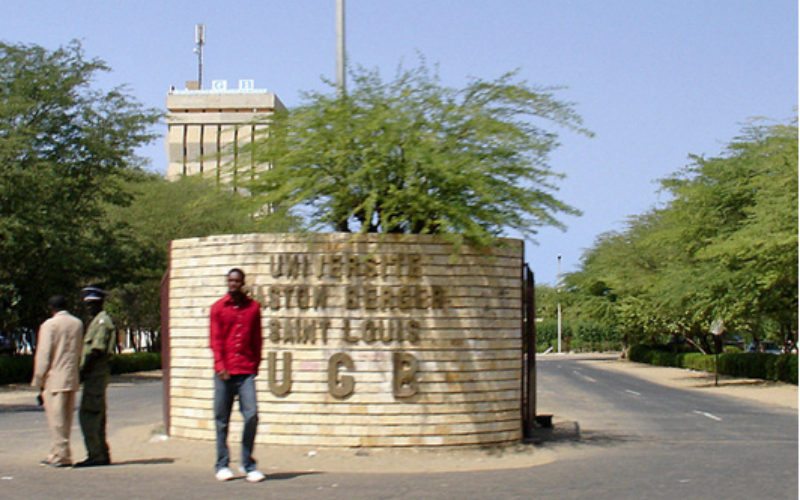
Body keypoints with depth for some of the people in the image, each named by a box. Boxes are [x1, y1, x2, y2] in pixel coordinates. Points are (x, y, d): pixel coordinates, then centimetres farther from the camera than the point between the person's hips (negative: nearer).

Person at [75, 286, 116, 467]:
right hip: (95, 375, 10)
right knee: (96, 417, 12)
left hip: (96, 373, -10)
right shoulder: (95, 321, 21)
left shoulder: (102, 321, -11)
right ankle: (102, 455, 15)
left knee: (88, 415, -10)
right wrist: (84, 371, 17)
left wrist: (83, 371, -17)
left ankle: (95, 455, -9)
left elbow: (96, 351, -18)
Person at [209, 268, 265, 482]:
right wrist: (220, 366, -10)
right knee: (222, 419, 3)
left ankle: (248, 465, 3)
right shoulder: (218, 308, 6)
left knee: (252, 415, -9)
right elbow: (215, 340, 1)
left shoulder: (253, 307, 10)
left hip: (246, 371, 1)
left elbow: (257, 338, 14)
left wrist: (255, 364, 9)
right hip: (224, 372, -1)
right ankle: (222, 465, 15)